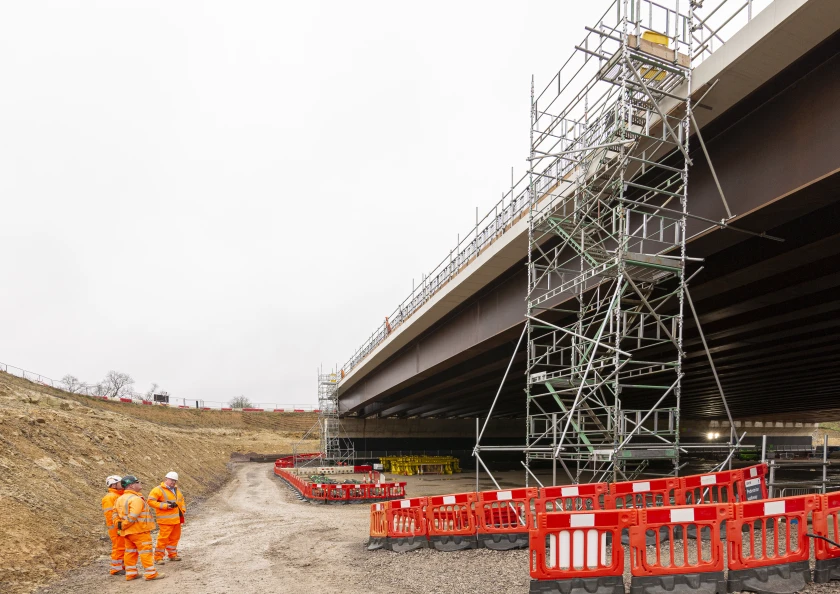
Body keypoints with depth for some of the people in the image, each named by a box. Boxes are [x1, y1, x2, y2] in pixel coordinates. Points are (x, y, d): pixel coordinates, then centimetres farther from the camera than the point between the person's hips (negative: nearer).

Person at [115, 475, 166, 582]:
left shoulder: (120, 499, 12)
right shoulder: (136, 499, -20)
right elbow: (132, 517, -26)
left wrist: (119, 524, 7)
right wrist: (123, 526, -12)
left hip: (127, 532, 9)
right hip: (139, 531, -9)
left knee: (130, 552, 17)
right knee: (146, 551, -2)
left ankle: (130, 573, 23)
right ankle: (151, 573, 1)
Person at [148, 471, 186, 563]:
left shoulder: (176, 489, 16)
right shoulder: (158, 490, -9)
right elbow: (151, 501, -18)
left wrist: (183, 510, 16)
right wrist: (165, 506, -21)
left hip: (177, 519, 7)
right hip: (166, 520, -7)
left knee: (175, 537, 14)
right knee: (163, 538, -5)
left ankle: (172, 555, 27)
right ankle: (158, 557, 6)